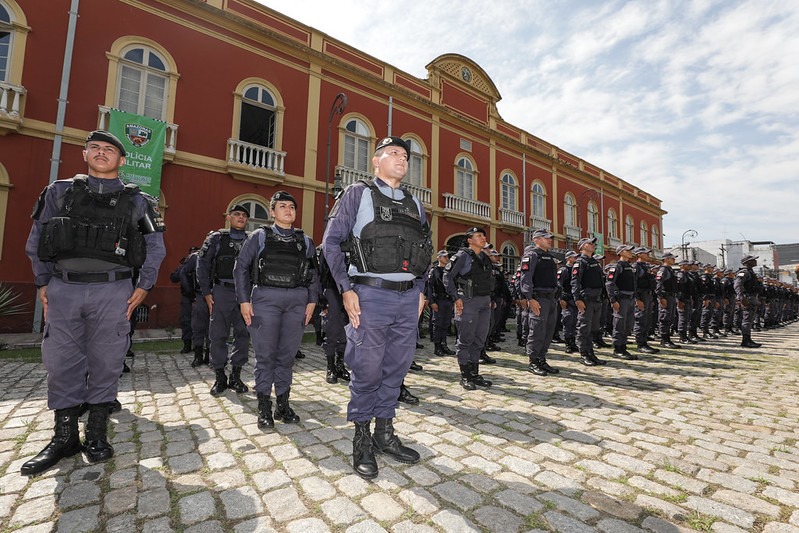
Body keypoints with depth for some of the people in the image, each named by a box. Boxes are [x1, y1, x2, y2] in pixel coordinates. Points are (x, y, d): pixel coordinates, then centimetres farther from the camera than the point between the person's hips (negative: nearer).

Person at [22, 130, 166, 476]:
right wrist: (43, 283, 7)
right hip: (63, 289, 2)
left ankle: (97, 435, 17)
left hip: (112, 291, -2)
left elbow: (156, 247, 5)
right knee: (62, 362, 6)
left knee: (105, 363, 3)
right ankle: (65, 437, 21)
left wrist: (144, 286, 0)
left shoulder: (136, 200, 6)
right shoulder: (59, 191, 11)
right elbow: (36, 241, 14)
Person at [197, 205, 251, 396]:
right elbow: (202, 265, 4)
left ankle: (236, 376, 18)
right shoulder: (216, 238, 6)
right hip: (222, 292, -1)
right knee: (218, 335, 3)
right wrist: (206, 292, -2)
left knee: (243, 334, 4)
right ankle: (220, 378, 16)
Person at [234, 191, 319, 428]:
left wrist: (312, 301, 5)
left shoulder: (305, 241, 13)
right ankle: (264, 407, 15)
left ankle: (283, 404, 20)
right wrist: (244, 300, -3)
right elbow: (241, 268, 4)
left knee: (287, 355, 7)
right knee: (265, 355, 2)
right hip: (265, 298, -2)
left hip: (297, 300, 2)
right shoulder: (259, 236, 6)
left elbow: (314, 273, 14)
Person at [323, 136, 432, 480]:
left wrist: (420, 290, 12)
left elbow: (426, 251, 21)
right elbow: (331, 242, -4)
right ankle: (362, 439, 23)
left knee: (396, 368, 12)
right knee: (367, 370, 2)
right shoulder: (358, 193, 2)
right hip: (371, 296, -5)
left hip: (408, 299, 5)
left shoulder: (415, 204, 17)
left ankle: (384, 433, 29)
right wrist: (346, 289, -10)